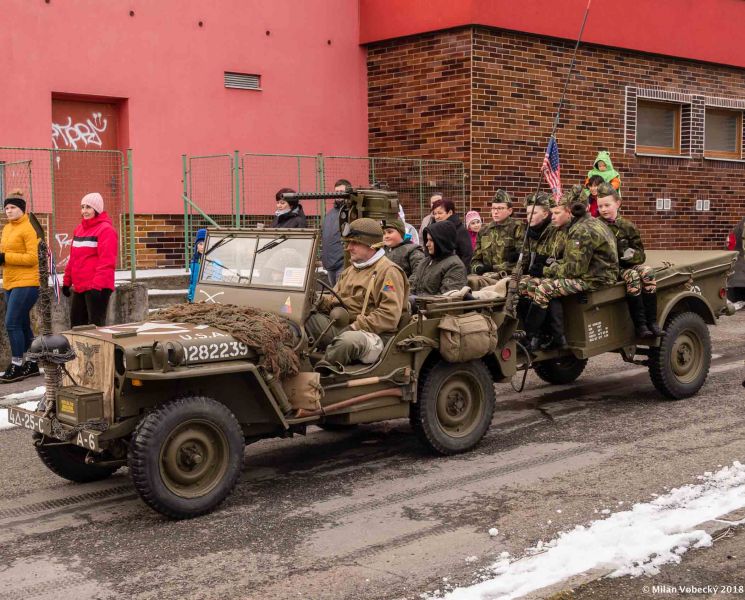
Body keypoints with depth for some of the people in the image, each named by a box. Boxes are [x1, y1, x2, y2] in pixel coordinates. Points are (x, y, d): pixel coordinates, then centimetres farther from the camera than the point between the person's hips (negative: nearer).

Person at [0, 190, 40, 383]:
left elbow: (33, 258, -18)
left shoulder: (29, 228, -10)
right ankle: (30, 364, 21)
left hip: (26, 284, -9)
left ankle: (17, 366, -4)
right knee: (22, 324, 13)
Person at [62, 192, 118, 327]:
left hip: (97, 288, -9)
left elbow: (106, 261, -18)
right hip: (79, 287, 9)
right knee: (76, 325, 12)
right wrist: (67, 281, 19)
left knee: (95, 325, -7)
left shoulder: (106, 229, -10)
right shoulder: (79, 229, 16)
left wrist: (97, 285, -23)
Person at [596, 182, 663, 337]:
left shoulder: (627, 226, 6)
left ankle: (651, 321, -27)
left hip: (628, 264, 3)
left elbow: (640, 254, 6)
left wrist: (631, 254, -16)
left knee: (647, 272, -25)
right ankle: (640, 324, -31)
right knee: (633, 276, -30)